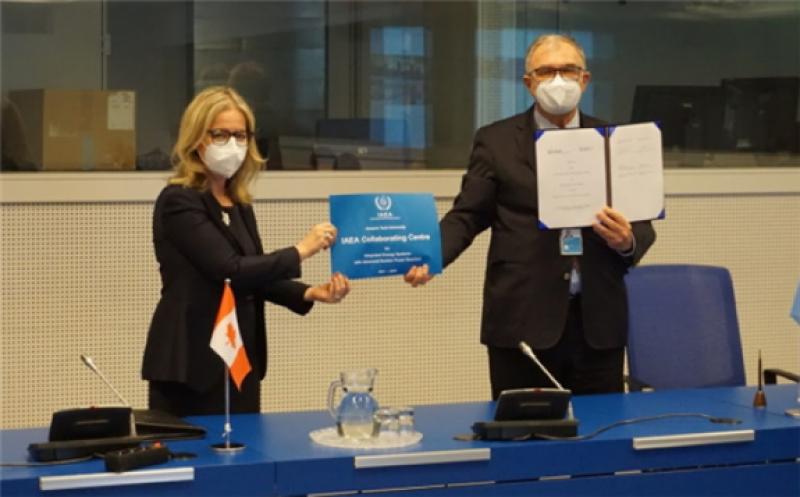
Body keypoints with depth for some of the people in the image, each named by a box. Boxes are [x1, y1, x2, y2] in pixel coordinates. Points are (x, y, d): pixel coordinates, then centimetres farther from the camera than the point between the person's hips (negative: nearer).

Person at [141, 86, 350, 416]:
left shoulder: (240, 205, 12)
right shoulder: (179, 202, -13)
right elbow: (230, 270, -21)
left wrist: (309, 293, -3)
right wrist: (300, 252, -13)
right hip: (191, 364, -8)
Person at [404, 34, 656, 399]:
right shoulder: (496, 141, 5)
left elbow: (642, 223, 12)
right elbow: (466, 216, 4)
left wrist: (628, 241, -11)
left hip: (598, 323, 2)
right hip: (523, 321, -2)